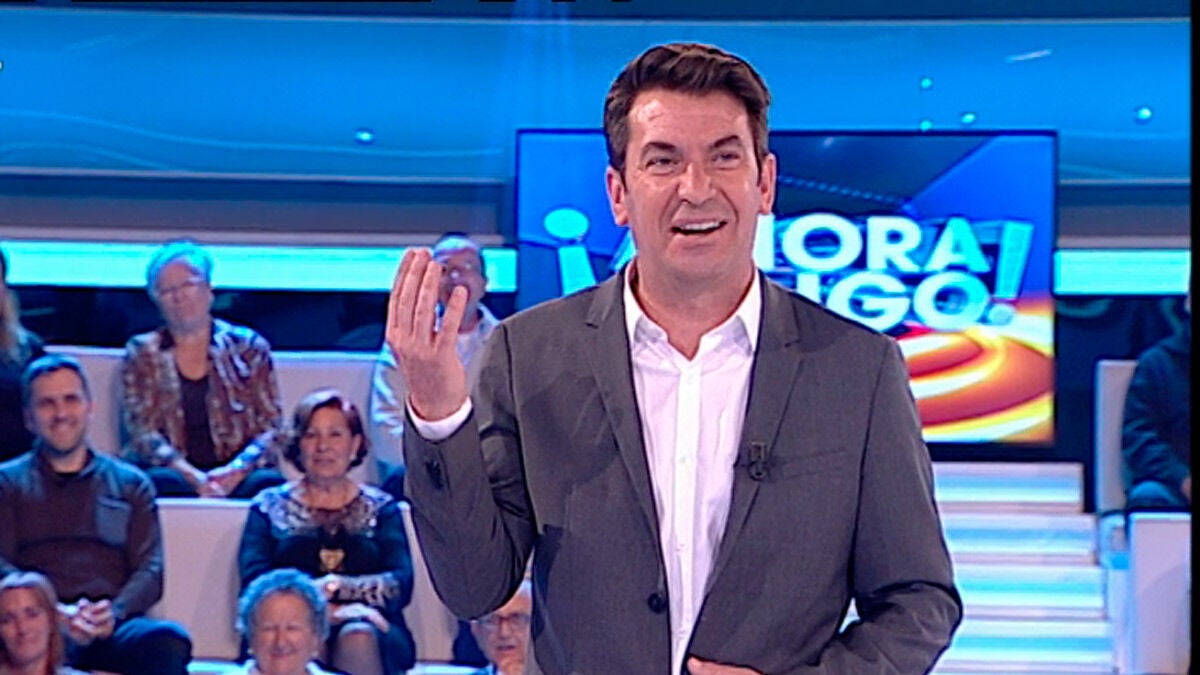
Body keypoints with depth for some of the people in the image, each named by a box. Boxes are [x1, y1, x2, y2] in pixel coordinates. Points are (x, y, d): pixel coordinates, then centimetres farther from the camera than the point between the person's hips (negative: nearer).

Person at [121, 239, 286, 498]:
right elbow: (141, 430, 0)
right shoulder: (142, 354, 12)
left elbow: (272, 428, 5)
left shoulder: (248, 348, 11)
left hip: (238, 474, 0)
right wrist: (192, 476, -18)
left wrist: (236, 470, -16)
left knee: (269, 483, -34)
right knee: (160, 482, -37)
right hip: (175, 472, 0)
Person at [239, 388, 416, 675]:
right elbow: (254, 583, 1)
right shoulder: (270, 506, 19)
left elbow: (401, 585, 4)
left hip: (371, 631, 1)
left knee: (358, 638, -35)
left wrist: (335, 586, -15)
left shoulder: (381, 508, 20)